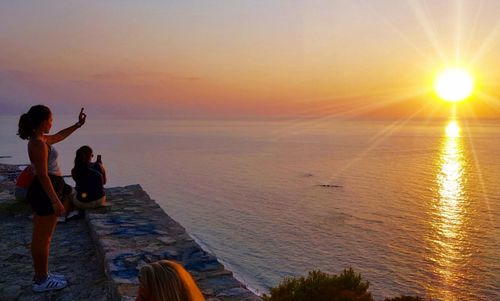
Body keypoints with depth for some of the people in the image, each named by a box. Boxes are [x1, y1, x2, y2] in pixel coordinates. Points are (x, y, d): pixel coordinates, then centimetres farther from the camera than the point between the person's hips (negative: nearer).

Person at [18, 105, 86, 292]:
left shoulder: (39, 139, 9)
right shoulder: (39, 144, -20)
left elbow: (59, 136, 30)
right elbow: (43, 175, -24)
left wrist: (78, 125, 34)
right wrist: (56, 201, -26)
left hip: (45, 191, 10)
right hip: (46, 192, -10)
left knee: (42, 237, 18)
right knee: (42, 238, 1)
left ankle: (42, 275, 31)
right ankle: (41, 281, 13)